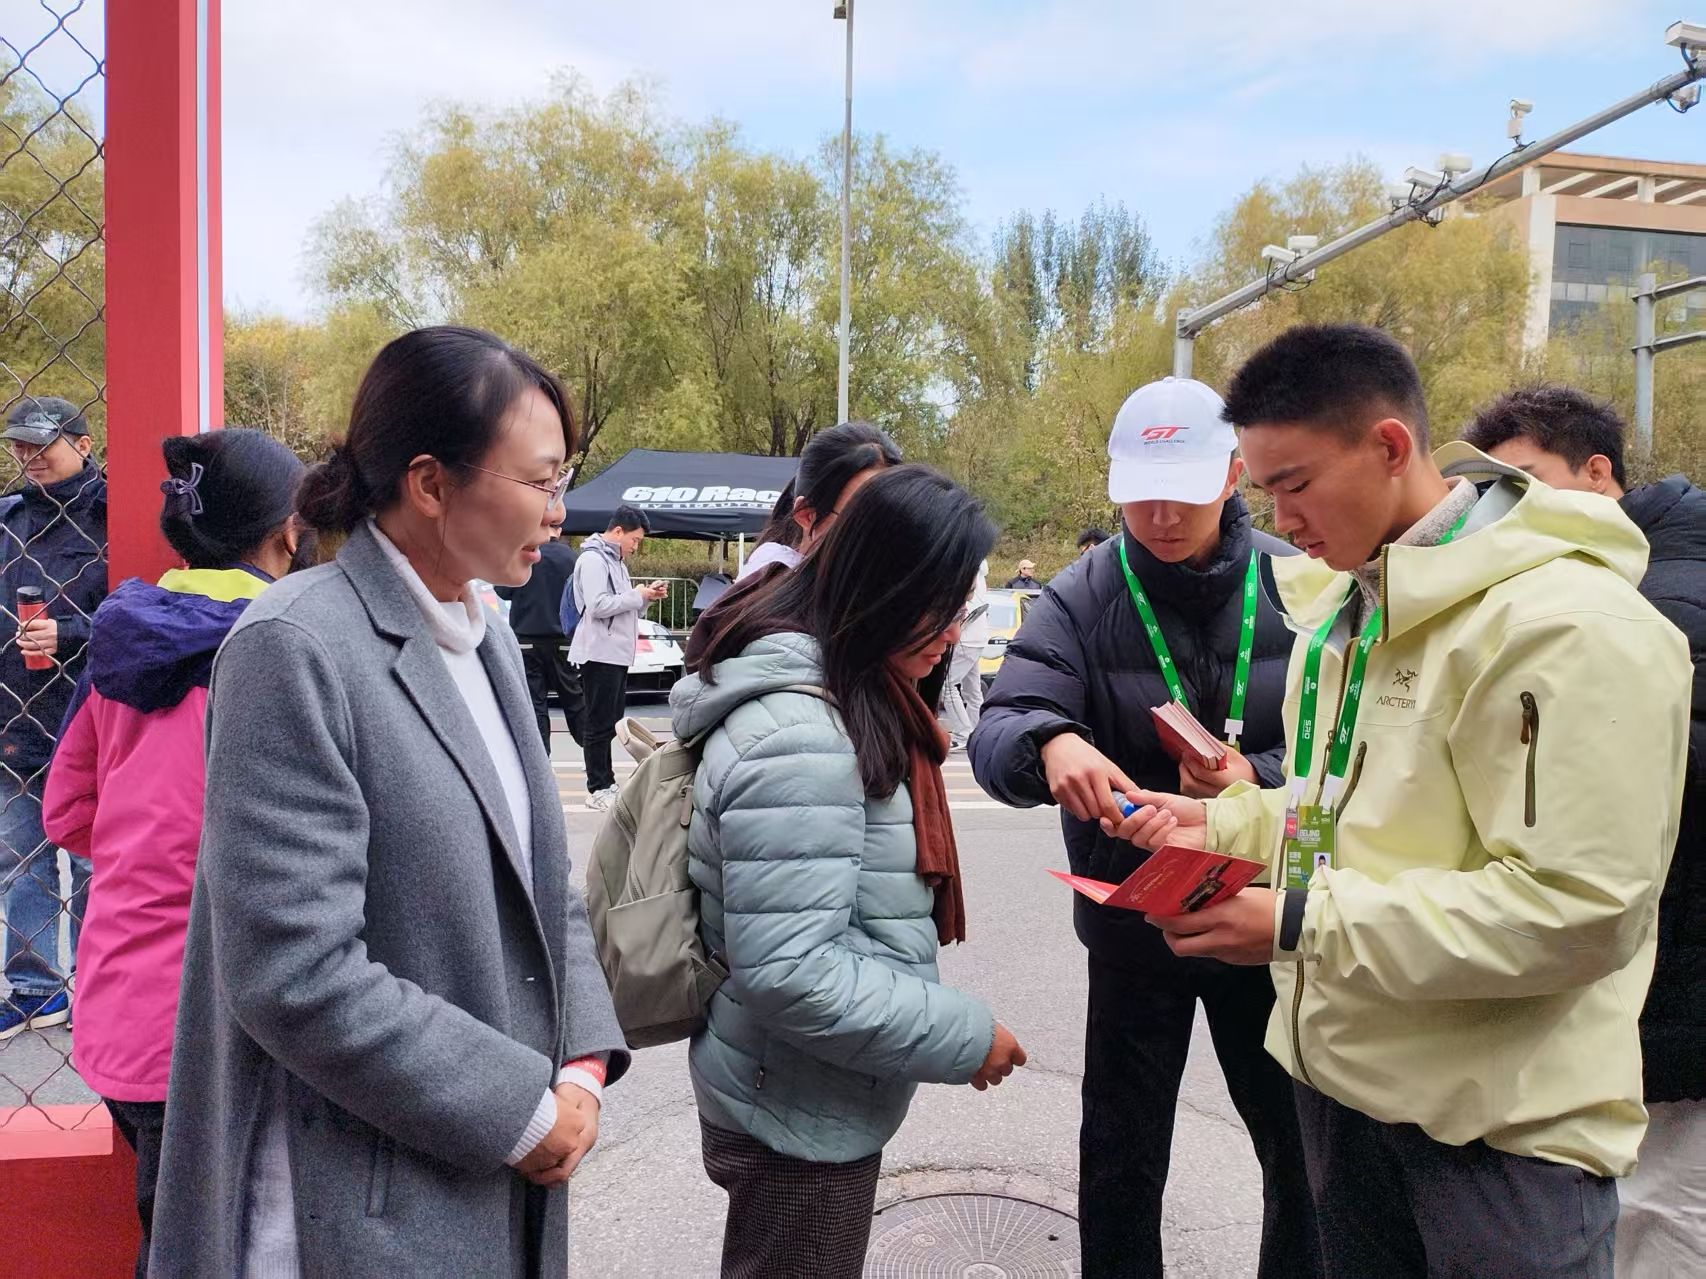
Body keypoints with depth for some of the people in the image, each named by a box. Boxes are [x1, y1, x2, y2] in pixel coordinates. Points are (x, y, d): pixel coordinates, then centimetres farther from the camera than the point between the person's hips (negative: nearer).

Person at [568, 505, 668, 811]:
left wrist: (647, 597, 6)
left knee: (611, 722, 13)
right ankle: (598, 790, 0)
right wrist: (638, 595, -13)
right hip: (599, 654, -10)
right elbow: (598, 605, -21)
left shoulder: (616, 561, 19)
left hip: (617, 654, 10)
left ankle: (606, 782, 21)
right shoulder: (593, 559, -11)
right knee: (599, 724, -5)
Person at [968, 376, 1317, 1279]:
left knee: (1304, 1153, 20)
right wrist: (1050, 743, -45)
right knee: (1120, 1167, 14)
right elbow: (995, 736, -22)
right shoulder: (1079, 601, -11)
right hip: (1132, 924, -1)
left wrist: (1257, 778, -29)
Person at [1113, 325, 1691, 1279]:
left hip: (1502, 1122, -8)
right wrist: (1221, 823, 0)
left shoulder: (1569, 624, -21)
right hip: (1340, 1070, 8)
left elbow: (1580, 909, -26)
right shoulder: (1343, 602, 7)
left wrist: (1300, 924, -27)